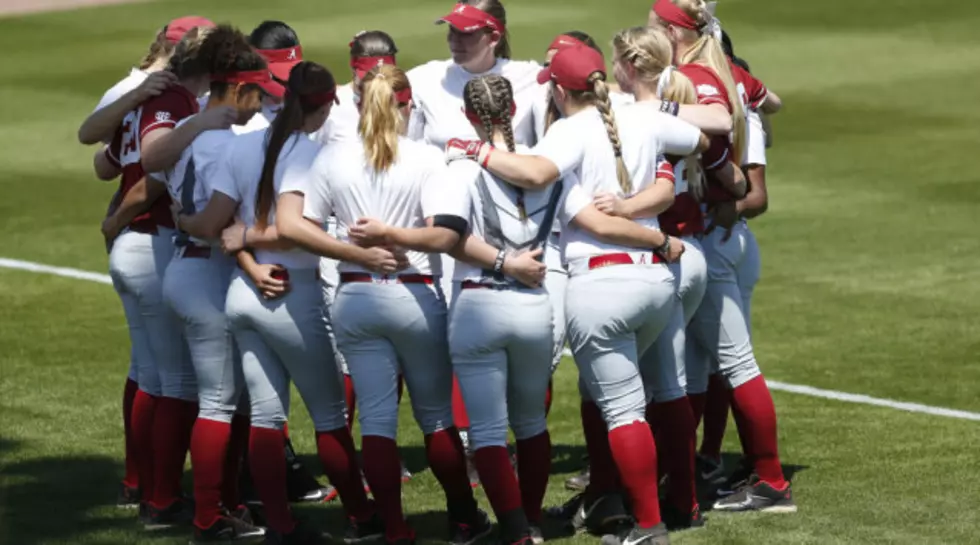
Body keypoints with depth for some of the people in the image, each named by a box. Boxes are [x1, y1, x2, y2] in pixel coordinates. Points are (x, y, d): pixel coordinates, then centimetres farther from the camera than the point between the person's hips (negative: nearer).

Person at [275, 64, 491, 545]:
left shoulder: (332, 158, 0)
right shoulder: (425, 159, -8)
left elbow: (289, 225, -5)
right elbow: (444, 235, -18)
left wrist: (356, 252, -7)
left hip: (355, 299, 2)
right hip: (415, 297, -1)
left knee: (376, 417, 5)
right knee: (436, 414, 13)